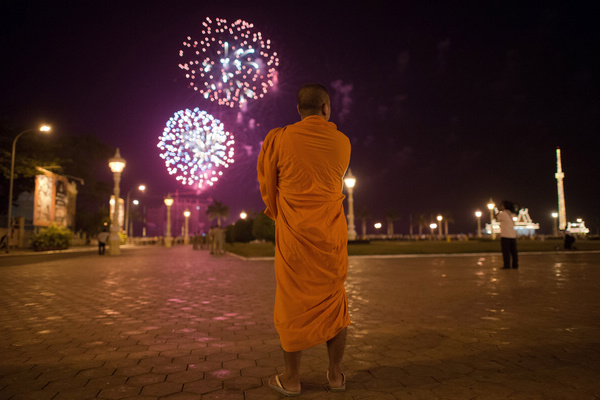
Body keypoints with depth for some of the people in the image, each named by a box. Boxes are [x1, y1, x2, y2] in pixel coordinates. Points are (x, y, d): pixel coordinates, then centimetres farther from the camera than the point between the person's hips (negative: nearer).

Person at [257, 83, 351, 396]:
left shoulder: (278, 139, -4)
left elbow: (267, 186, 5)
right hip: (332, 235, 2)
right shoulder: (342, 142, 3)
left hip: (294, 236, -2)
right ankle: (335, 374, 25)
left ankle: (291, 379, 21)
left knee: (293, 303, 8)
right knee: (334, 303, 13)